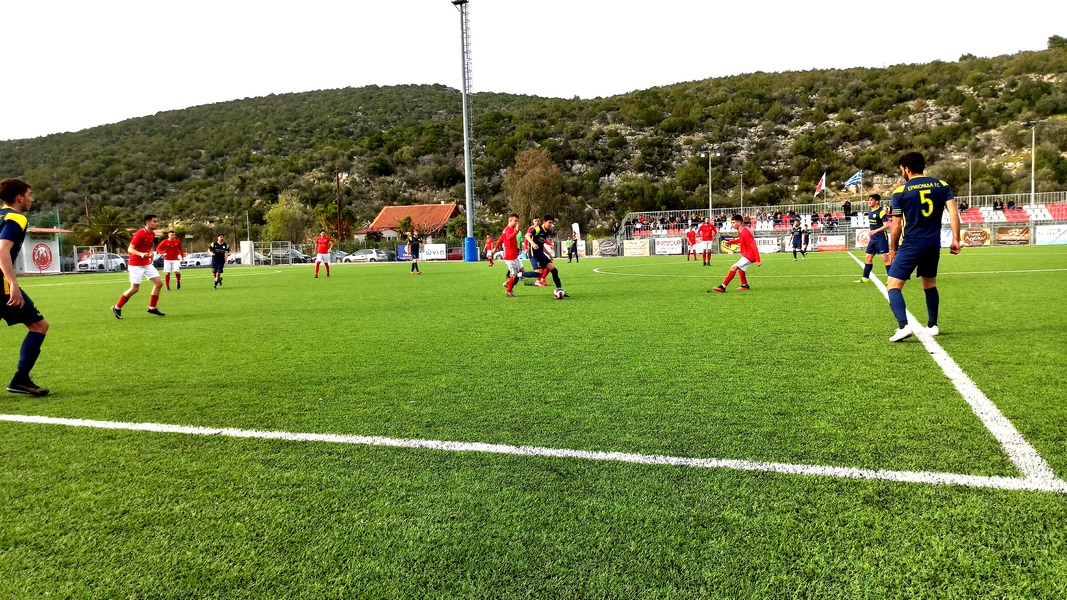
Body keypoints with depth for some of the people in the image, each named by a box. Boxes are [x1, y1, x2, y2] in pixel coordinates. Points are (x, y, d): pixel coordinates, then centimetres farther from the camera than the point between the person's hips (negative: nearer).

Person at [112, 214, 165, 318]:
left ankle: (152, 308, 11)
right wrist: (141, 254, -38)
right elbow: (130, 249, -21)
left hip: (147, 264, 8)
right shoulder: (140, 234, -19)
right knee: (135, 289, -7)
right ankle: (117, 308, 12)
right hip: (136, 265, -8)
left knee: (159, 283, 1)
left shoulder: (152, 234, 5)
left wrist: (151, 253, 4)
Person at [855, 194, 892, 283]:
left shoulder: (881, 211, -14)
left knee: (885, 258, -9)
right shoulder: (871, 212, 12)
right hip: (873, 238, 9)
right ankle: (865, 278, 17)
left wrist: (876, 231, -34)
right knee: (868, 258, 10)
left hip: (881, 238, -9)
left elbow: (886, 225, -20)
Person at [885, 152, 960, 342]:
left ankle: (903, 326, -22)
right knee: (930, 285, 23)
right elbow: (953, 213, -2)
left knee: (893, 285, -4)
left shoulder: (901, 191, -4)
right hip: (934, 245, 5)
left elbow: (896, 226, -2)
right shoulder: (941, 185, 7)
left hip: (911, 246, -5)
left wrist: (892, 249, 10)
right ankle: (932, 325, 31)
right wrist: (955, 239, 1)